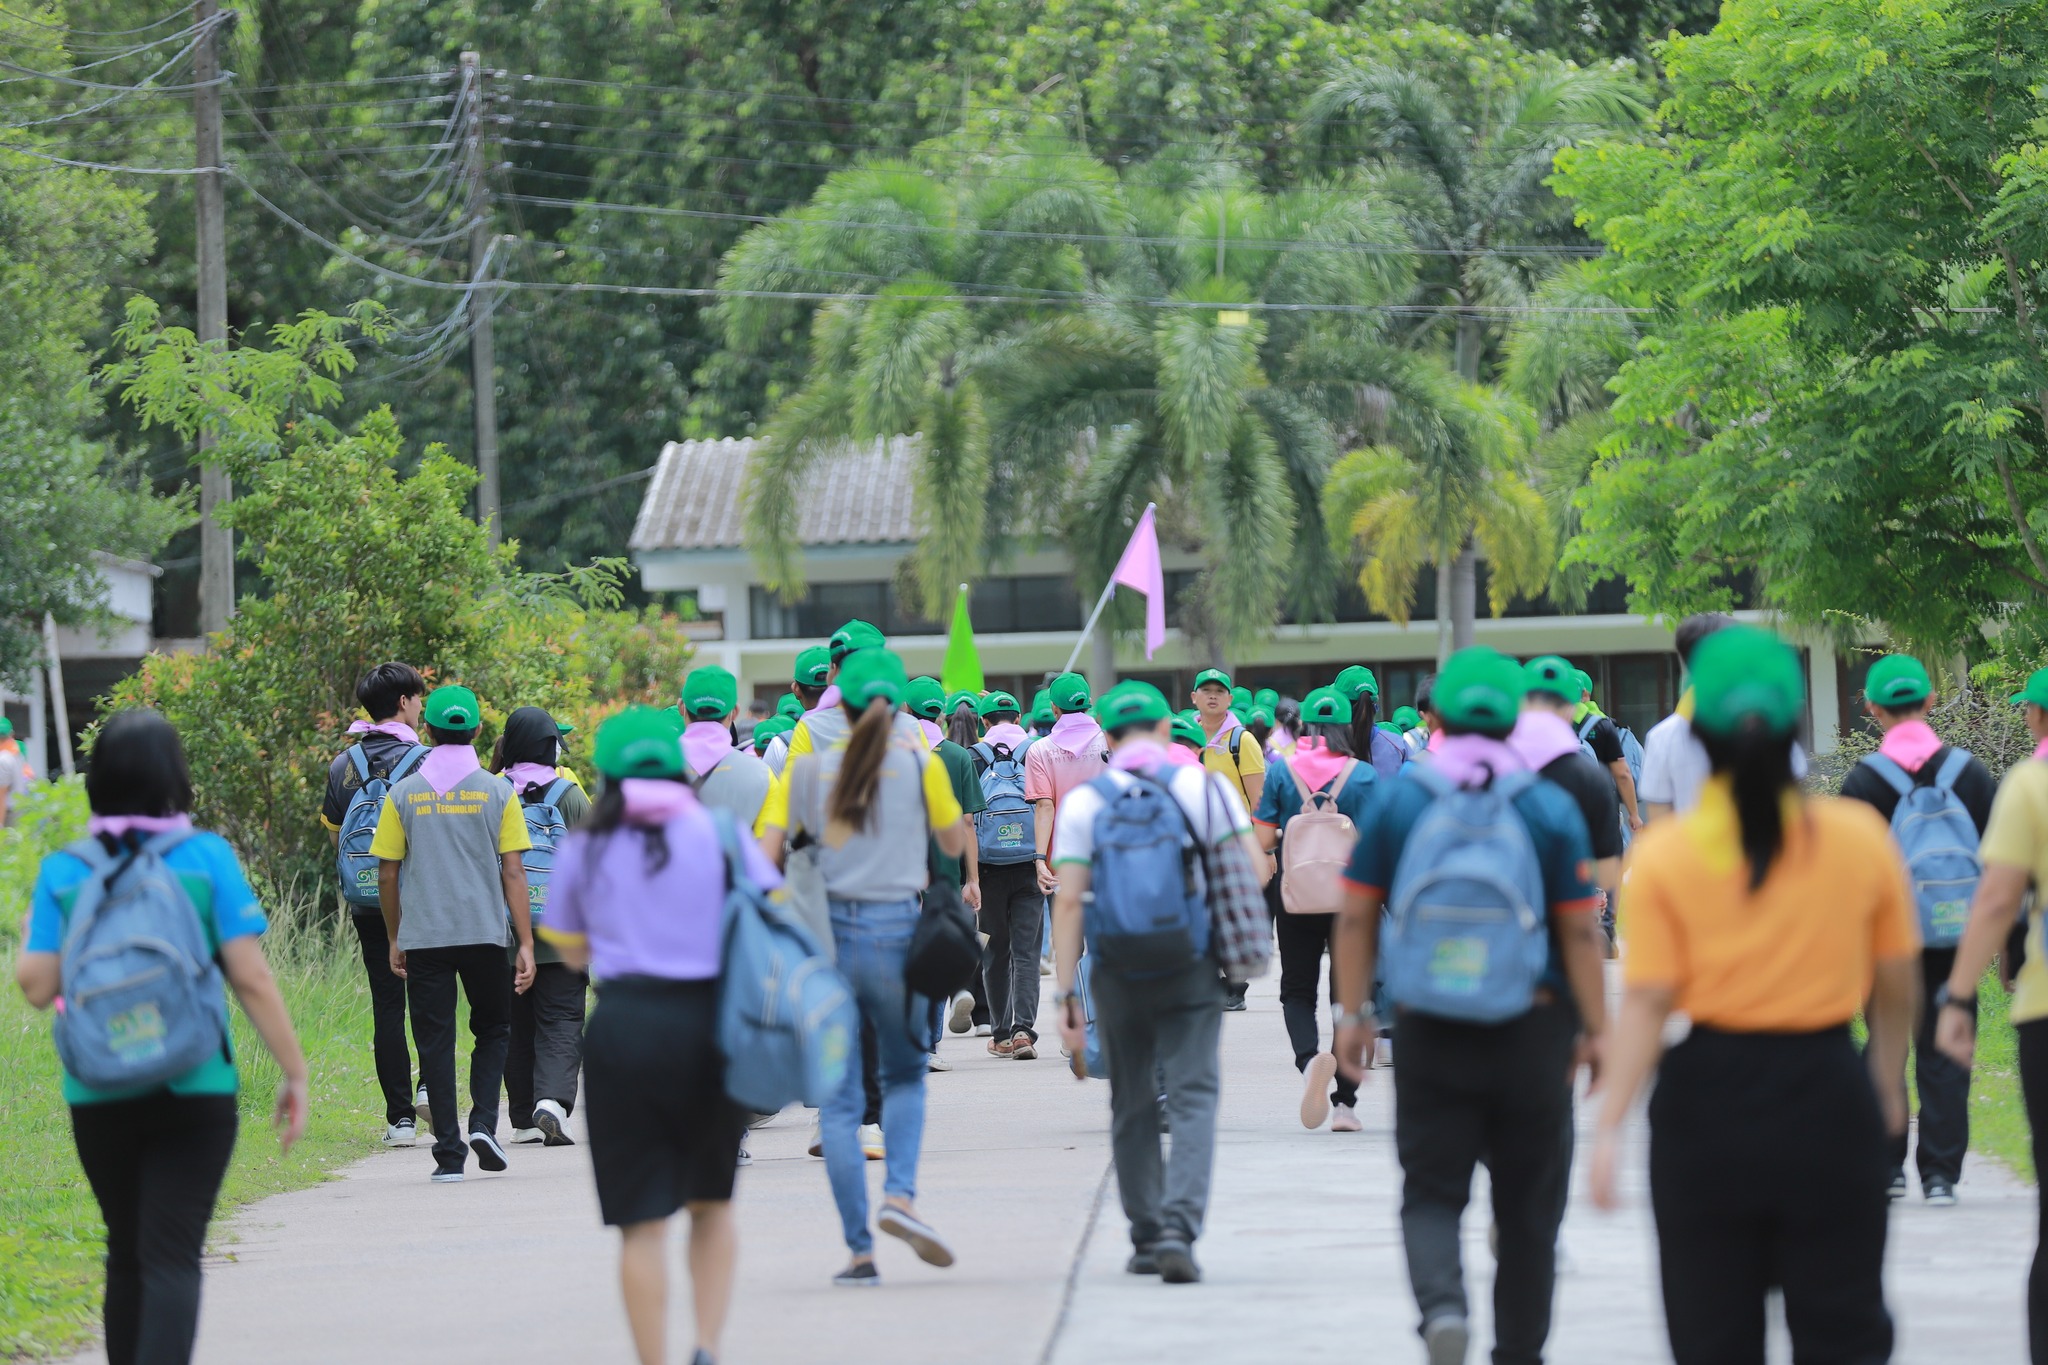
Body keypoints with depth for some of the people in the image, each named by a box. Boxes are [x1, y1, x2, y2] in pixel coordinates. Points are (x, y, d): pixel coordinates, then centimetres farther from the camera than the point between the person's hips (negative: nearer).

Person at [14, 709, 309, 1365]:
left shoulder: (63, 872, 0)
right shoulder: (206, 857, -4)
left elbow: (37, 986, -2)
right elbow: (251, 978, -7)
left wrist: (26, 935, 18)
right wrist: (294, 1072, 0)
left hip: (99, 1097, 2)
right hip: (194, 1090, -2)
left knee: (125, 1256, 18)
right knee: (171, 1257, -7)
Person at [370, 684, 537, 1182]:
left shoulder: (403, 794, 2)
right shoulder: (497, 792, 0)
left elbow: (387, 875, 4)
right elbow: (513, 874, -3)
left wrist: (395, 939, 15)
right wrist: (525, 944, -1)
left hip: (423, 936, 0)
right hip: (485, 934, 0)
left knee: (435, 1042, 4)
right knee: (493, 1030, 17)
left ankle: (449, 1153, 0)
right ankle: (483, 1122, -2)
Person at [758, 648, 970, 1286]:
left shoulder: (807, 767, 2)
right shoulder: (920, 762, -1)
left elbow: (767, 855, -2)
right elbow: (955, 844, 12)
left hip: (827, 935, 1)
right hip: (897, 931, -1)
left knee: (839, 1099, 6)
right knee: (904, 1076, 17)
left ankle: (860, 1250, 3)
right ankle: (899, 1194, -8)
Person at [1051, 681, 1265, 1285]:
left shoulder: (1084, 800, 0)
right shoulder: (1205, 787, -1)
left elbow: (1068, 901, -5)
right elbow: (1252, 867, -4)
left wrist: (1066, 993, -4)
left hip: (1117, 974, 1)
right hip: (1191, 972, -1)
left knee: (1132, 1105, 14)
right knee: (1194, 1098, -3)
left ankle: (1146, 1238, 20)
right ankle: (1179, 1228, -21)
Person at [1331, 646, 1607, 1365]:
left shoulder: (1395, 800, -1)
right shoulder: (1552, 808, -5)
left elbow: (1355, 919, 1)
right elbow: (1581, 934, -5)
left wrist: (1353, 1014, 10)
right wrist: (1596, 1030, 2)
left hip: (1429, 1034, 0)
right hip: (1532, 1029, 0)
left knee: (1431, 1190, 5)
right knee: (1528, 1202, 12)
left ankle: (1441, 1306, -22)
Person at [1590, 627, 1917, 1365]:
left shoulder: (1663, 855, -8)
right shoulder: (1859, 836, -3)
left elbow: (1646, 1002, -13)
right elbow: (1896, 984, 5)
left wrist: (1610, 1125, -11)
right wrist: (1888, 1081, 20)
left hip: (1708, 1097, -1)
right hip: (1828, 1090, 1)